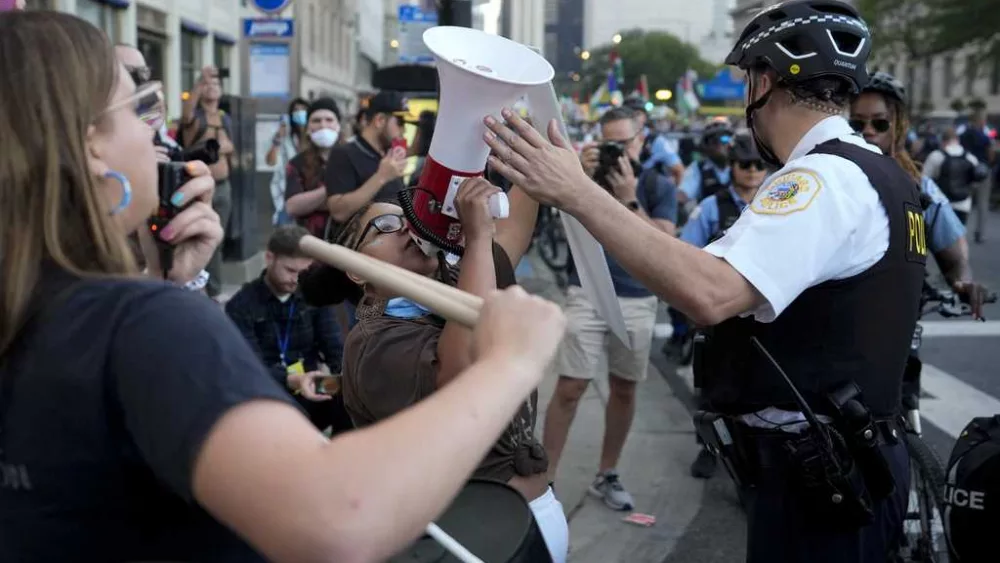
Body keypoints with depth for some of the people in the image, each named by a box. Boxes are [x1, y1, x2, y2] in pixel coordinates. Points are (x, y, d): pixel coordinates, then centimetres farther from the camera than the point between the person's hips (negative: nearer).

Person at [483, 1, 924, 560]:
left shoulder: (825, 177, -20)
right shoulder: (879, 173, 11)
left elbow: (710, 294, -35)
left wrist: (577, 194, -33)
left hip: (817, 478, -10)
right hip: (850, 464, 10)